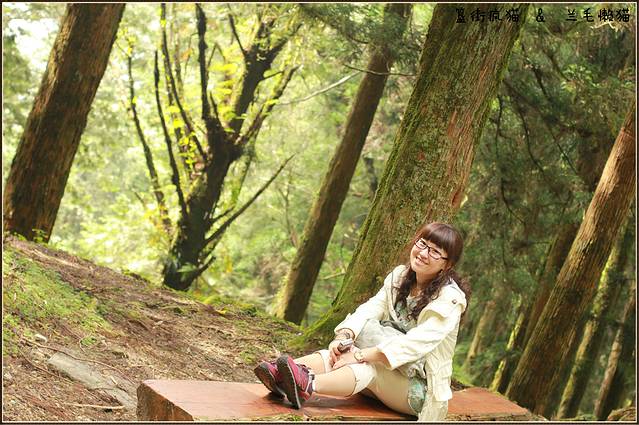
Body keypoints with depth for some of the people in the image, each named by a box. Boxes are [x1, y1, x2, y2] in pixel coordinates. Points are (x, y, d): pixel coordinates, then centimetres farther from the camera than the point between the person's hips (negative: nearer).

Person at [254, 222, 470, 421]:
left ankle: (309, 385, -58)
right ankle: (281, 373, -46)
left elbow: (416, 343, -28)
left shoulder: (450, 299, -16)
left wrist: (361, 354, -33)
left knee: (368, 366, -33)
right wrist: (344, 337, -30)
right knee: (340, 352, -22)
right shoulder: (400, 276, 4)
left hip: (421, 388, -6)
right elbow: (370, 309, -10)